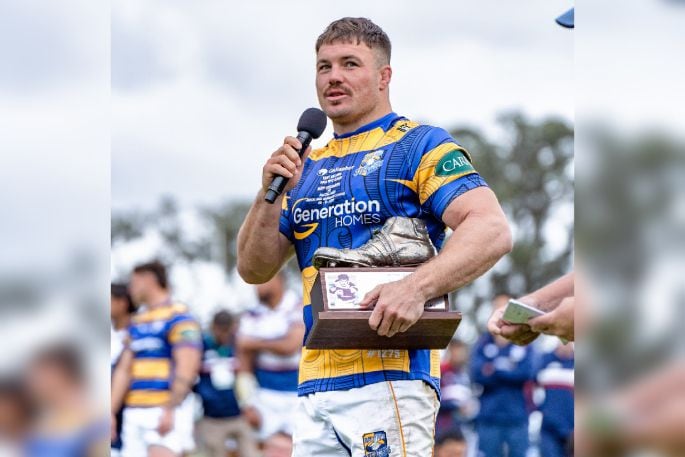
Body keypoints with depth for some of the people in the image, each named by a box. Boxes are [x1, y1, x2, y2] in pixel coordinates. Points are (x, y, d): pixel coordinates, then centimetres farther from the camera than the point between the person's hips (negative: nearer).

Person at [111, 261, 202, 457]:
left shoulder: (178, 318, -6)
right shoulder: (136, 322, 19)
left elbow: (186, 369, -15)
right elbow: (123, 370, 18)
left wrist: (170, 411, -22)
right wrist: (111, 411, 10)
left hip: (165, 412, -8)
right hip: (134, 414, 8)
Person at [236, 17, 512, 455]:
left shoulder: (420, 145, 1)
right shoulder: (307, 167, 21)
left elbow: (493, 231, -13)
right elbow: (254, 269, 18)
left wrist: (417, 288, -28)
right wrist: (270, 194, 0)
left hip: (389, 376, -6)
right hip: (315, 386, 6)